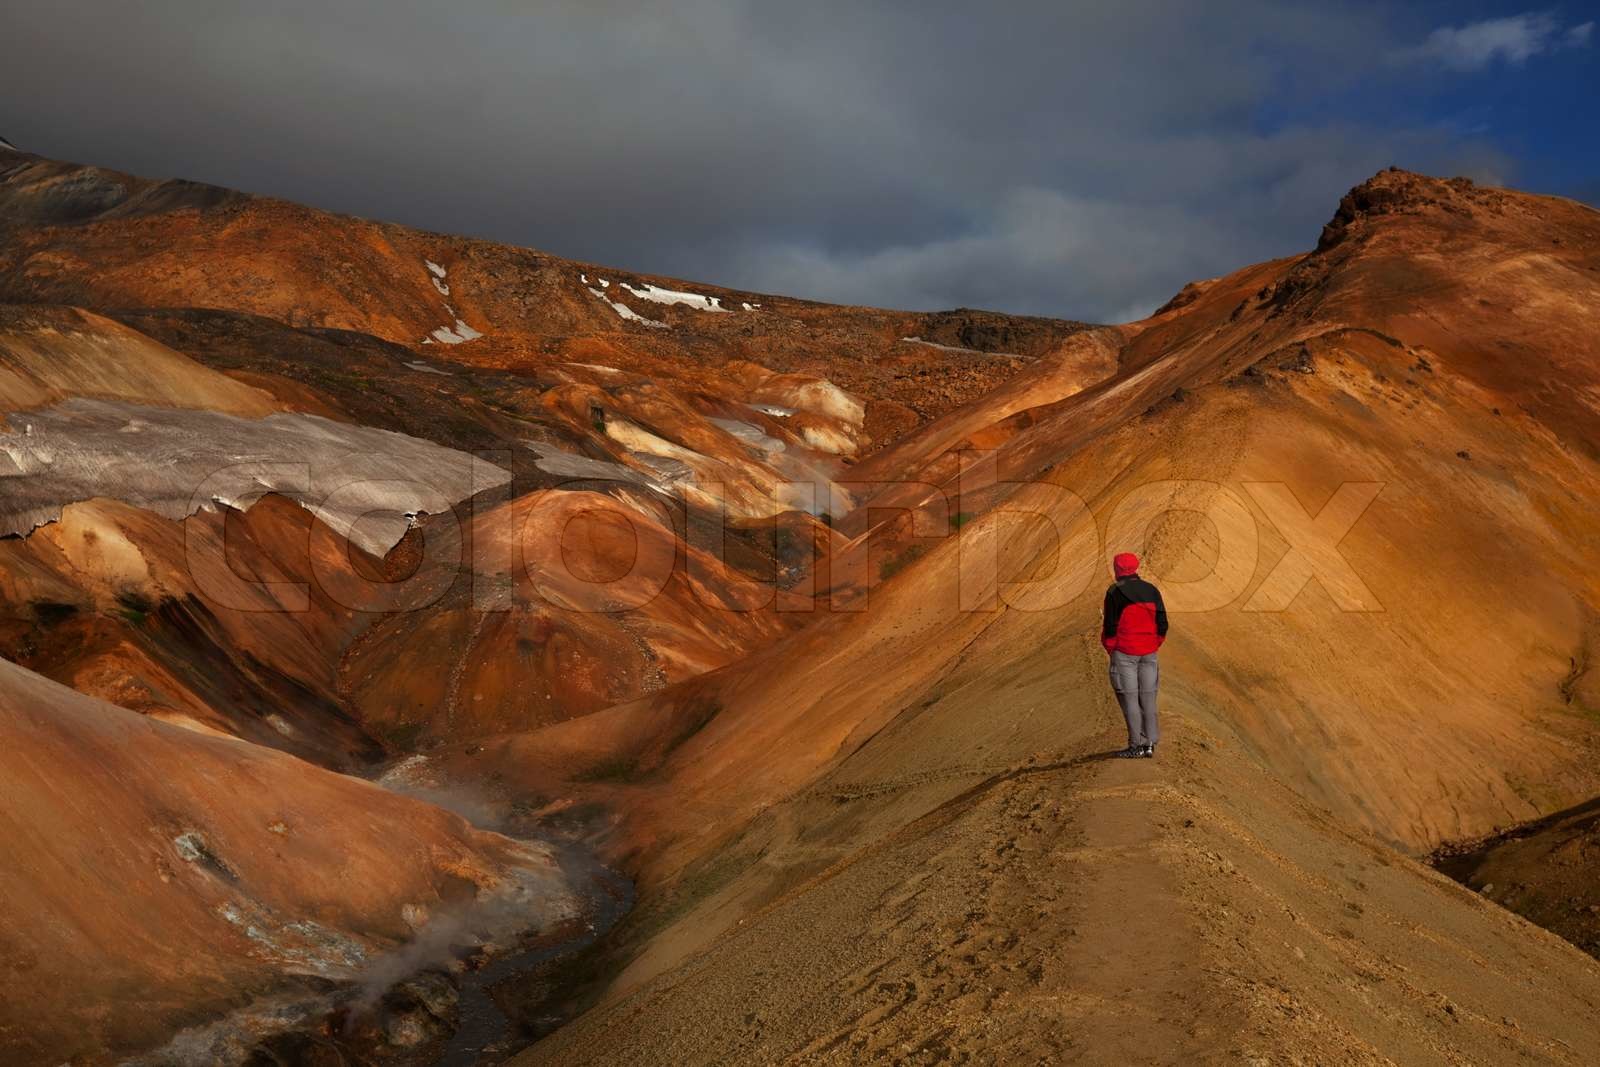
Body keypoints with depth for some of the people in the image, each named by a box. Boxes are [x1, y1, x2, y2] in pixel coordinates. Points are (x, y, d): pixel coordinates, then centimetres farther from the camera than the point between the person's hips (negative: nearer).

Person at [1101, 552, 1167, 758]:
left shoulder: (1115, 593, -8)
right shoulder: (1151, 590, 6)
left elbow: (1110, 625, -8)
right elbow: (1162, 623, 6)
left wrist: (1110, 649, 4)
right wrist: (1155, 645, 16)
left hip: (1124, 652, -5)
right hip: (1149, 652, 5)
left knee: (1129, 698, 0)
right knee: (1148, 697, 10)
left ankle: (1136, 745, 0)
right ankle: (1150, 743, 10)